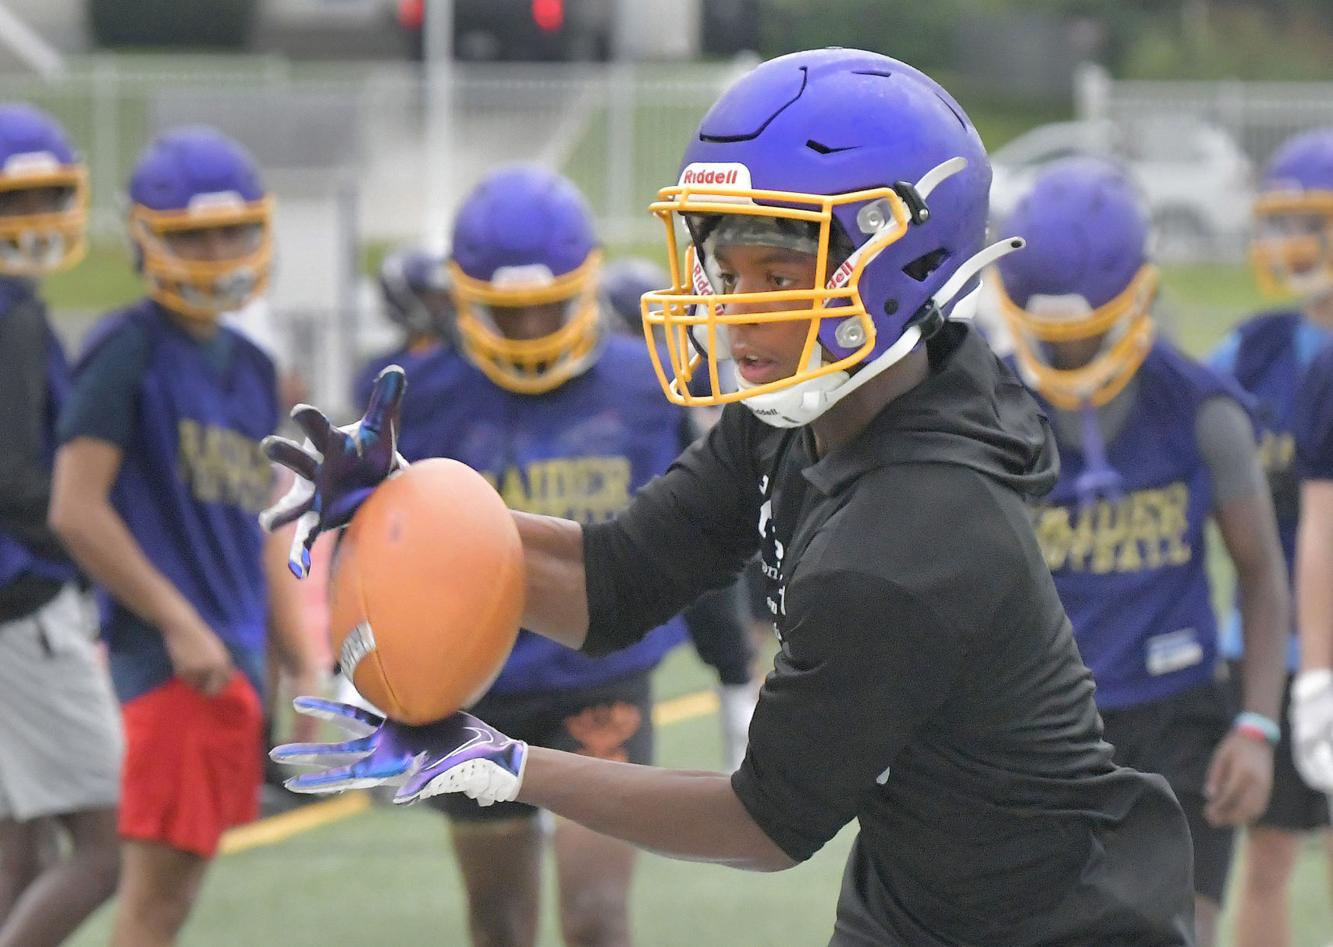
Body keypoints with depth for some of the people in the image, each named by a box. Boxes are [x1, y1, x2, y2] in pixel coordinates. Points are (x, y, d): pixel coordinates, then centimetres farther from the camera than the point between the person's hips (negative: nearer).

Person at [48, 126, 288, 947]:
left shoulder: (252, 368, 16)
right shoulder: (129, 350, -8)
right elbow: (76, 509, -15)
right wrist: (179, 626, -16)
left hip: (235, 657, 8)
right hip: (171, 660, -8)